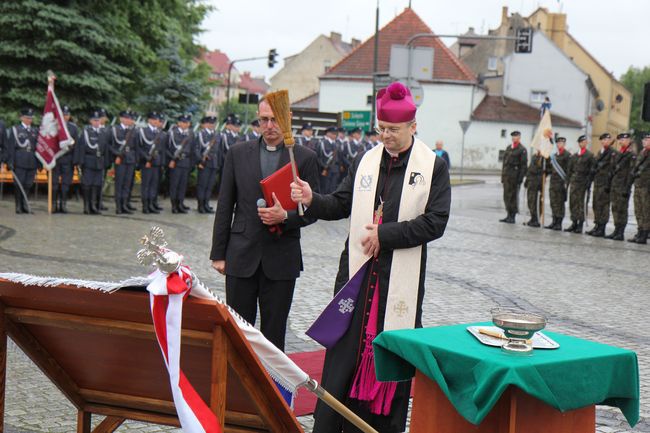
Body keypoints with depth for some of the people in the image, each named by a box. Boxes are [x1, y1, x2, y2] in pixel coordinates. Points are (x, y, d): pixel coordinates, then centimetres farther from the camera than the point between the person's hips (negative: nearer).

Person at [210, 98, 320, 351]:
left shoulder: (305, 158, 2)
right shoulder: (238, 153, 7)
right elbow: (224, 207, 8)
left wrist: (285, 217, -17)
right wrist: (218, 253, 4)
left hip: (281, 258, -1)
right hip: (241, 256, 1)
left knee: (274, 334, 6)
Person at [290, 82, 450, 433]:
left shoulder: (434, 167, -2)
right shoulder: (365, 161, 10)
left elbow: (435, 222, -8)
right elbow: (341, 205, 11)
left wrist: (385, 234, -14)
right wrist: (313, 200, -9)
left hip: (401, 277, -3)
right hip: (357, 270, 3)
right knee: (343, 351, 4)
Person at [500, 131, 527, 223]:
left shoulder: (522, 150, -4)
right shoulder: (508, 147, 17)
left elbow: (524, 165, -8)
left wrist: (520, 178, -15)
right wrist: (502, 175, 16)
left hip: (514, 177, -7)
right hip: (506, 175, 7)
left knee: (513, 196, -5)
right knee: (506, 196, 8)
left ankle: (512, 217, 0)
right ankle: (509, 215, 16)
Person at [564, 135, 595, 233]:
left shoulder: (589, 155, -1)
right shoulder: (574, 156, 14)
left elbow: (592, 170, -4)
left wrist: (588, 182, -11)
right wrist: (569, 180, 9)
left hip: (582, 182, -5)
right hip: (573, 181, 5)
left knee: (580, 203, -3)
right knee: (573, 202, 4)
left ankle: (580, 225, 1)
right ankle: (574, 223, 11)